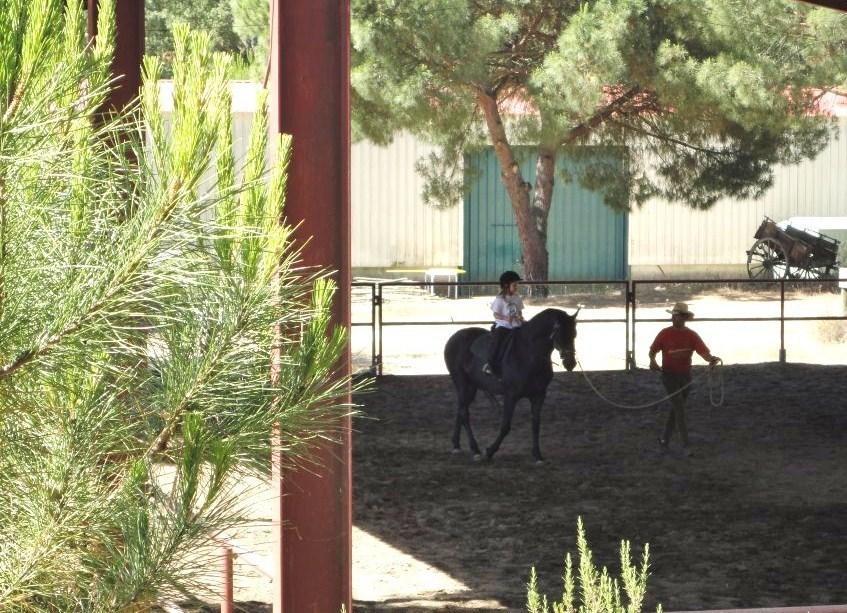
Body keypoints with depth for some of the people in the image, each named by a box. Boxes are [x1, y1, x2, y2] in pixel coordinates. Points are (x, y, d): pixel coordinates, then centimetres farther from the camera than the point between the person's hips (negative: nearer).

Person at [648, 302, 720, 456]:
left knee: (676, 408, 16)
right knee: (679, 408, -13)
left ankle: (665, 438, 34)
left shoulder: (692, 335, -5)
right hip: (669, 375, -4)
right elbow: (652, 350, 3)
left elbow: (704, 352, -16)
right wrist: (652, 361, -19)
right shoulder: (665, 334, -8)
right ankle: (685, 445, -12)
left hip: (685, 376, 4)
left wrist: (711, 359, -39)